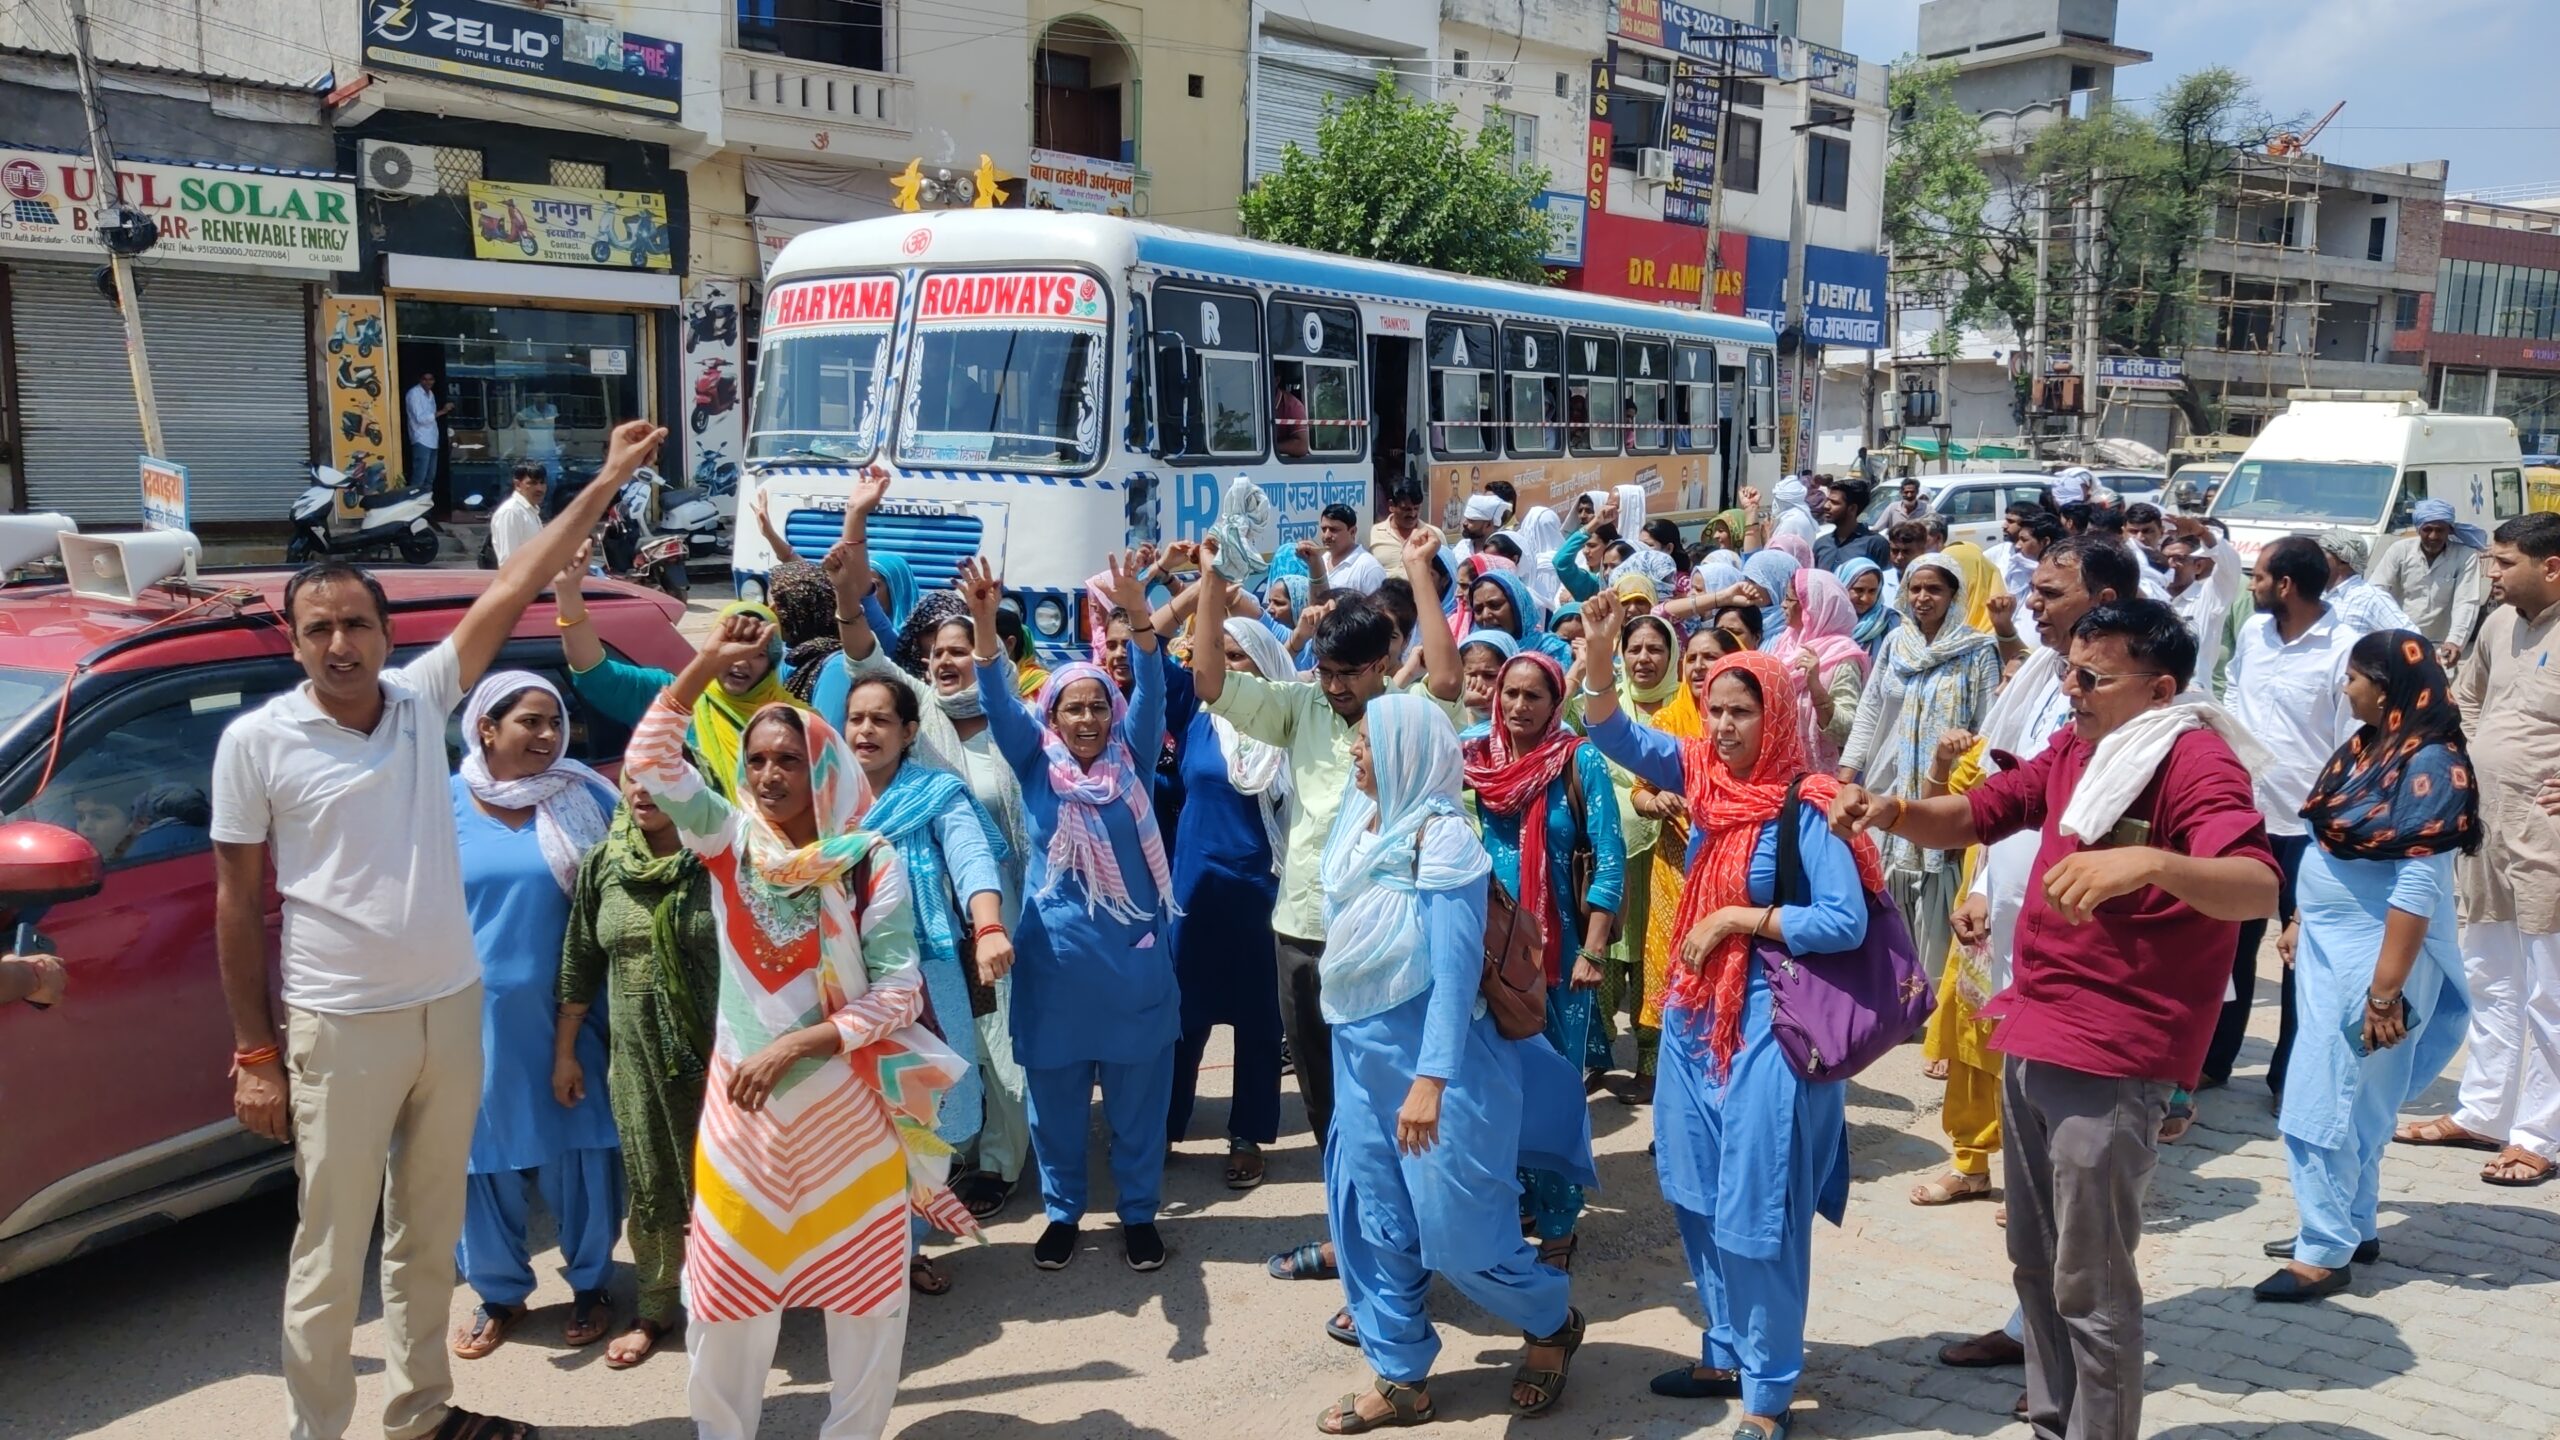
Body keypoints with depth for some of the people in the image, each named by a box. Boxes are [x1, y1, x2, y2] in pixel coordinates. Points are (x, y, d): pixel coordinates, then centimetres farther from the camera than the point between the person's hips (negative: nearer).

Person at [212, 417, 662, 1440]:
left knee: (428, 1240, 18)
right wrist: (253, 1054, -4)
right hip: (339, 1029, -4)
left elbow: (514, 588, 1)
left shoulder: (421, 697, 2)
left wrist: (606, 483, 0)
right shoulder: (257, 741, -7)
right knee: (330, 1258, 5)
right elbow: (238, 903, -4)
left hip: (452, 1009, 4)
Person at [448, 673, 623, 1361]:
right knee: (485, 1156, 11)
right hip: (478, 1015, 1)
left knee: (580, 1150, 7)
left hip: (570, 1013, -1)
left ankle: (590, 1283, 28)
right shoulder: (445, 805, 0)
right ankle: (499, 1293, 30)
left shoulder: (585, 799, -3)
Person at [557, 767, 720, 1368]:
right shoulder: (602, 866, 1)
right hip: (637, 1054, 3)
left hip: (718, 1049, -3)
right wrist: (565, 1051, 12)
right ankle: (656, 1308, 30)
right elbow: (580, 964, 9)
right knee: (651, 1183, 12)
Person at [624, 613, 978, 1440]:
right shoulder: (730, 841, -2)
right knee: (727, 1284, 12)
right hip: (742, 1105, 2)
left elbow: (899, 991, -12)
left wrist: (795, 1045, -18)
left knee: (863, 1283, 10)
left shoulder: (872, 864, -10)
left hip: (847, 1105, -2)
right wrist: (707, 664, -18)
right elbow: (650, 760, -11)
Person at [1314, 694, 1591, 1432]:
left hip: (1431, 1057, -7)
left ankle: (1553, 1323, 30)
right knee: (1372, 1224, 10)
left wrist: (1430, 1080, -27)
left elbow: (1456, 969, -22)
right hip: (1359, 1053, 7)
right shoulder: (1360, 820, 4)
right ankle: (1400, 1379, 25)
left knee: (1459, 1231, 3)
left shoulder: (1440, 836, -17)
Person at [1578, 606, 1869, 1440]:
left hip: (1768, 1025, -7)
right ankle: (1725, 1356, 32)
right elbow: (1617, 736, 3)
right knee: (1699, 1202, 16)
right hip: (1695, 1015, 7)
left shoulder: (1805, 807, -14)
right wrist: (1598, 653, -11)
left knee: (1758, 1215, 1)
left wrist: (1740, 917, -17)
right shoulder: (1706, 779, 3)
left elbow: (1847, 922, -18)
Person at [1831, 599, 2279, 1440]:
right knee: (2036, 1265, 20)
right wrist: (1891, 811, -8)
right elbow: (1971, 816, 14)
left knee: (2091, 1287, 1)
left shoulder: (2198, 764, -16)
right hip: (2032, 1041, 9)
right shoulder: (2074, 752, 10)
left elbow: (2258, 889, -31)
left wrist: (2149, 862, -50)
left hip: (2112, 1061, -9)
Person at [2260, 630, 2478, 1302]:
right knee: (2350, 1099, 17)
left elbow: (2418, 887, -23)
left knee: (2324, 1104, -3)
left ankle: (2326, 1253, 7)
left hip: (2373, 958, -9)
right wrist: (2299, 923, 19)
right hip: (2327, 949, 9)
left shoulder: (2430, 765, -19)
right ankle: (2354, 1228, 29)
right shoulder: (2366, 748, 7)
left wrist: (2385, 992, -24)